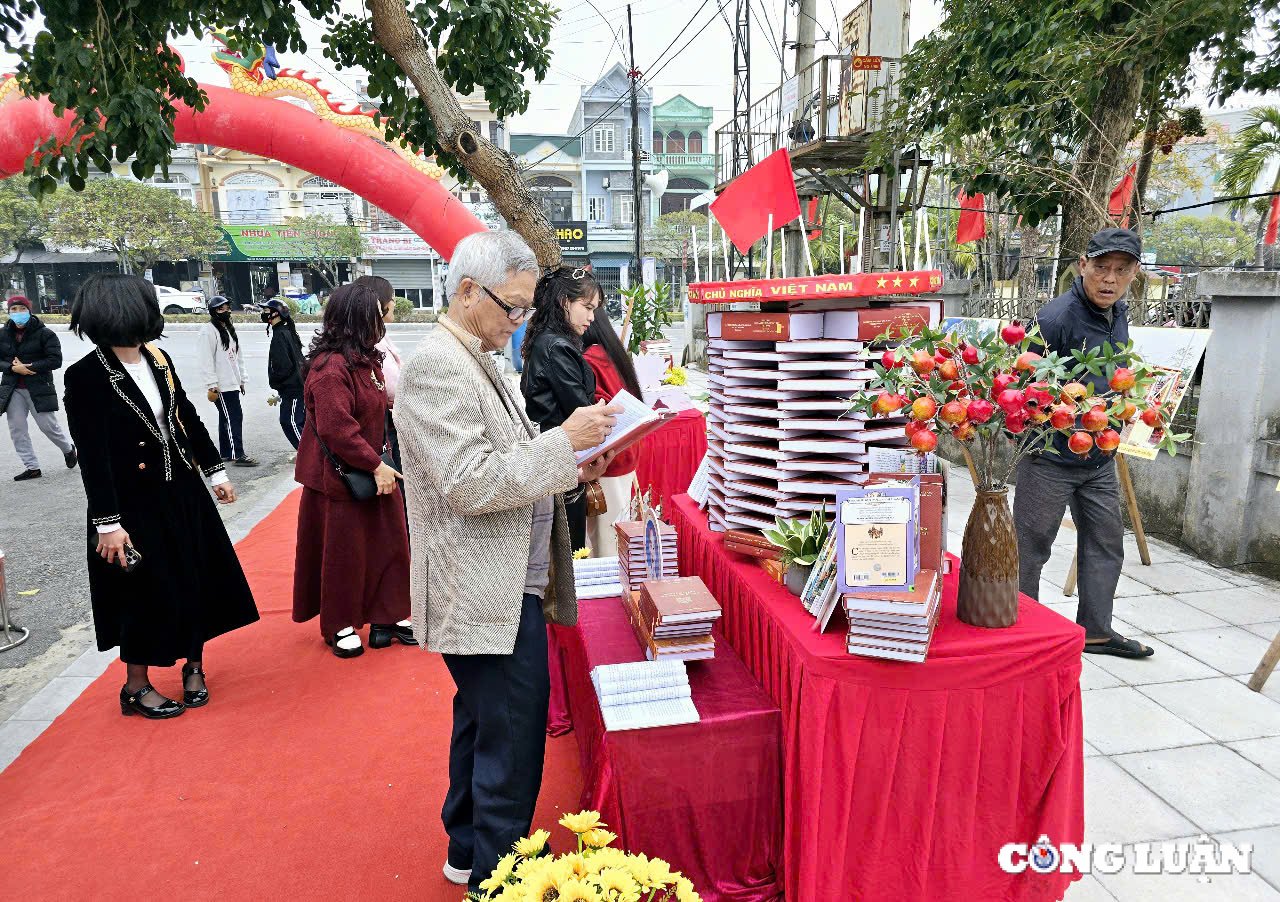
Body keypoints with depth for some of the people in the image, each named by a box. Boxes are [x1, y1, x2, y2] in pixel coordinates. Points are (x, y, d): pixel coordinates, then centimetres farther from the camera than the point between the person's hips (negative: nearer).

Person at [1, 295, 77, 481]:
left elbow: (56, 360, -11)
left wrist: (29, 367, -18)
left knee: (49, 426, 0)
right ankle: (32, 468, 12)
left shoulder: (44, 333, -6)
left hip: (39, 388, -4)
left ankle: (68, 449, 30)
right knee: (17, 430, 4)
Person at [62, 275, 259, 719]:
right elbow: (91, 455, -17)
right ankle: (137, 687, 26)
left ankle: (194, 667, 32)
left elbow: (189, 418, 11)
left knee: (195, 581, 13)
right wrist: (108, 523, -18)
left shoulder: (158, 360, 3)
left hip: (182, 494, 6)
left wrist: (215, 471, 13)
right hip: (134, 503, -6)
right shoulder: (86, 375, -16)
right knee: (146, 594, 5)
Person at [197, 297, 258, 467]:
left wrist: (242, 380, 18)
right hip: (221, 386, -9)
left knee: (227, 418, 13)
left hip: (232, 384, 9)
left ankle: (226, 453, 20)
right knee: (234, 418, -10)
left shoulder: (229, 329, 18)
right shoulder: (208, 330, -10)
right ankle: (238, 455, -7)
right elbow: (206, 360, -16)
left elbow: (238, 356, 22)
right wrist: (212, 386, -19)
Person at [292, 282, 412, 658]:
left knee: (388, 545, 12)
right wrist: (375, 465, -22)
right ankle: (340, 626, 23)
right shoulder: (330, 368, -22)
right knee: (343, 552, 6)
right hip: (341, 476, -9)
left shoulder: (366, 359, 9)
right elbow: (337, 428, -26)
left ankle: (386, 617, 25)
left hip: (374, 470, 9)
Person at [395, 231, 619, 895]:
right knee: (511, 749, 0)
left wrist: (572, 470, 3)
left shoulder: (479, 362, 13)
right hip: (488, 595, -11)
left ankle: (468, 853, 40)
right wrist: (564, 440, -20)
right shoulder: (436, 367, -17)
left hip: (506, 586, 11)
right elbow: (469, 483, -25)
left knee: (482, 728, 22)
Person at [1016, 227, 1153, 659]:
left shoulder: (1119, 312, 8)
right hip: (1051, 457, -8)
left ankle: (1096, 630, 32)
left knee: (1105, 543, 16)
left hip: (1100, 459, 9)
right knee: (1030, 548, 4)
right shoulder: (1056, 317, -20)